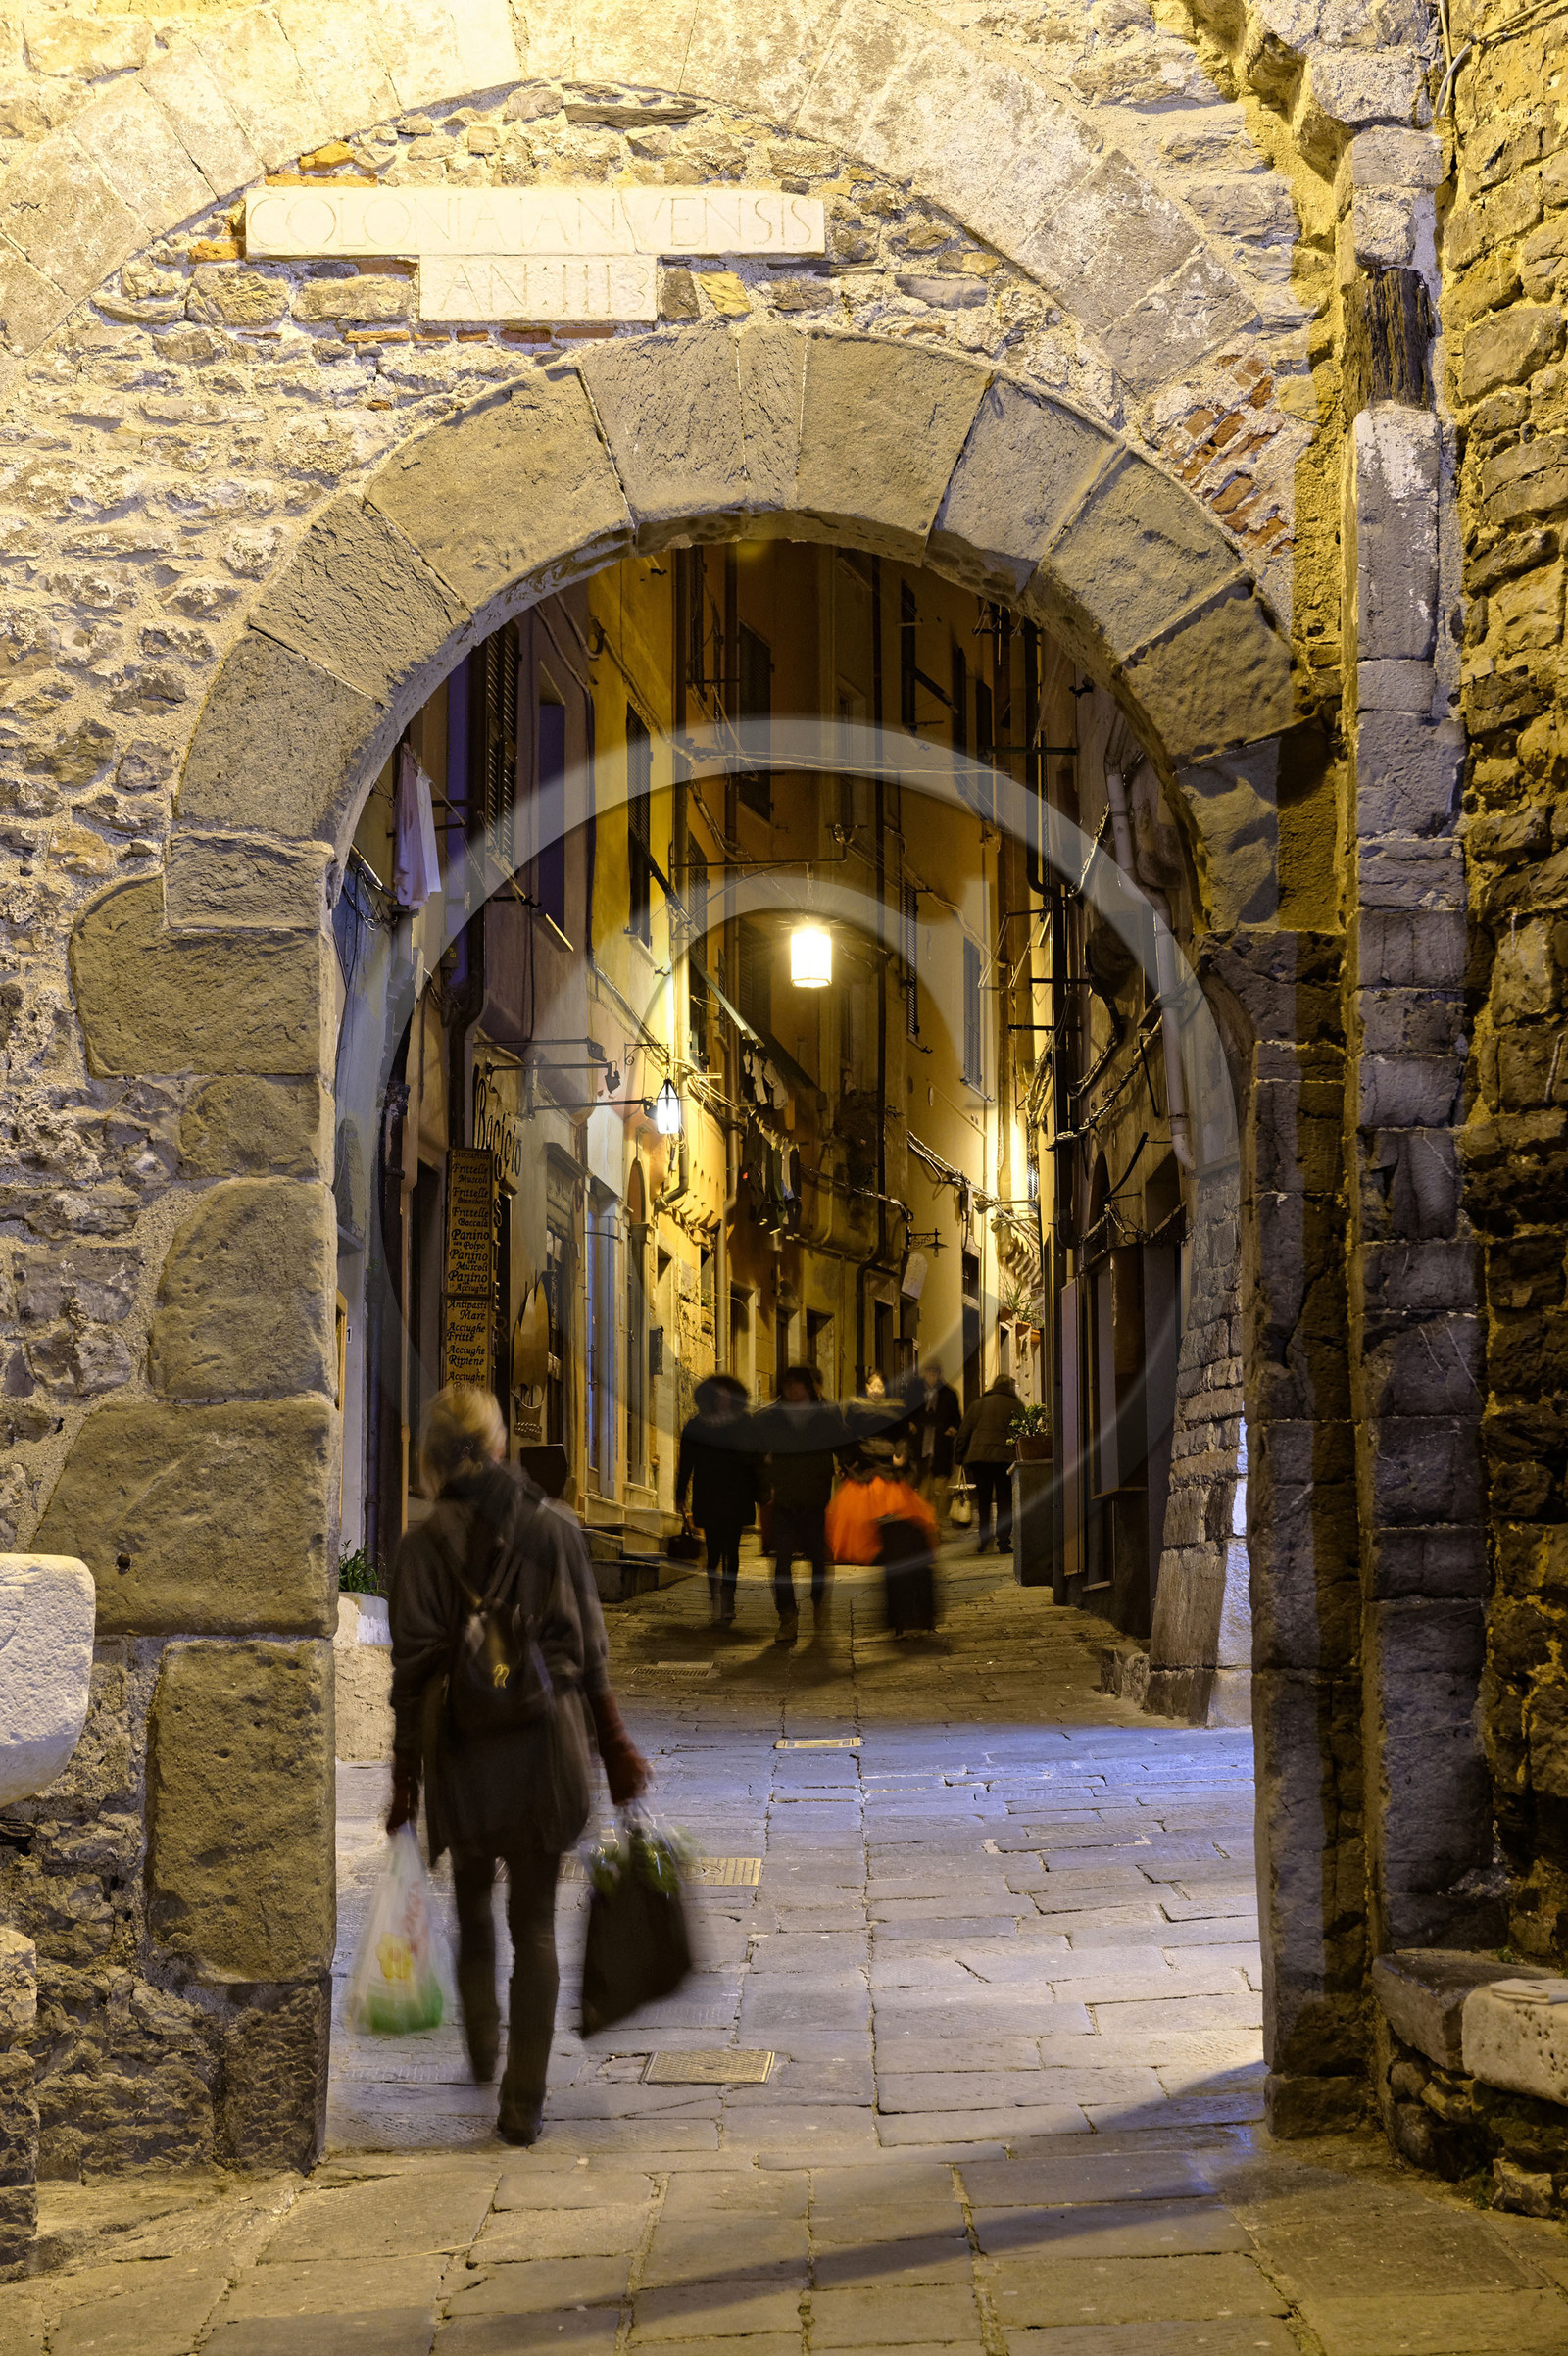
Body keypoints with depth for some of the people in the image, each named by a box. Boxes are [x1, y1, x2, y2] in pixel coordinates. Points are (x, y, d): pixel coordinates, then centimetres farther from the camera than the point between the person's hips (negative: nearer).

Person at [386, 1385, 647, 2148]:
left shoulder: (425, 1542, -6)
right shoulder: (555, 1528, 1)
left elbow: (413, 1669, -7)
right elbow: (591, 1654, 3)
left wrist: (405, 1777, 0)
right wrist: (616, 1749, 13)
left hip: (464, 1743, -1)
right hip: (550, 1739, 2)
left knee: (472, 1901, 24)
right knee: (535, 1920, 7)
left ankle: (483, 2042, 23)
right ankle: (524, 2100, 6)